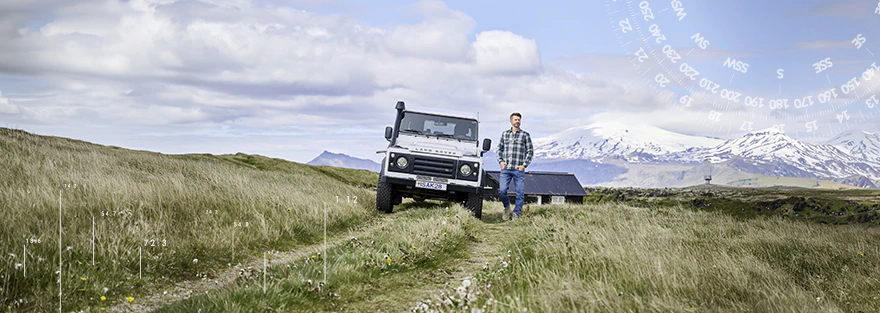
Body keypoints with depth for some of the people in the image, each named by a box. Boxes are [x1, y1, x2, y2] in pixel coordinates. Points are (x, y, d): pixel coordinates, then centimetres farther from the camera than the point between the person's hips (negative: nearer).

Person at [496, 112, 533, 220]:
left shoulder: (525, 135, 3)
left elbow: (530, 151, 4)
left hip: (519, 169, -1)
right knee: (502, 190, -7)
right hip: (506, 168, 2)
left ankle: (516, 214, 11)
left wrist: (524, 165, -5)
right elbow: (500, 148, 18)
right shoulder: (504, 134, 11)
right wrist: (500, 161, 4)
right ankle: (507, 207, 19)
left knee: (520, 193, -1)